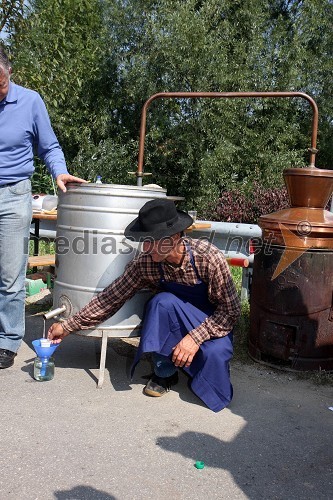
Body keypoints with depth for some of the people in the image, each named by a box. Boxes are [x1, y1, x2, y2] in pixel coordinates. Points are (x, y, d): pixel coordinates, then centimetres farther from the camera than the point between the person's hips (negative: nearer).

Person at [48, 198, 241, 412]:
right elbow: (111, 297, -10)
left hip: (213, 323, -2)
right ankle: (164, 373, -9)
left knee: (215, 354, -34)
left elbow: (230, 310, -20)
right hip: (173, 324, 2)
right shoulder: (144, 263, -18)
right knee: (163, 301, -32)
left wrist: (195, 337, -30)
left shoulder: (209, 258, -28)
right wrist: (68, 326, -10)